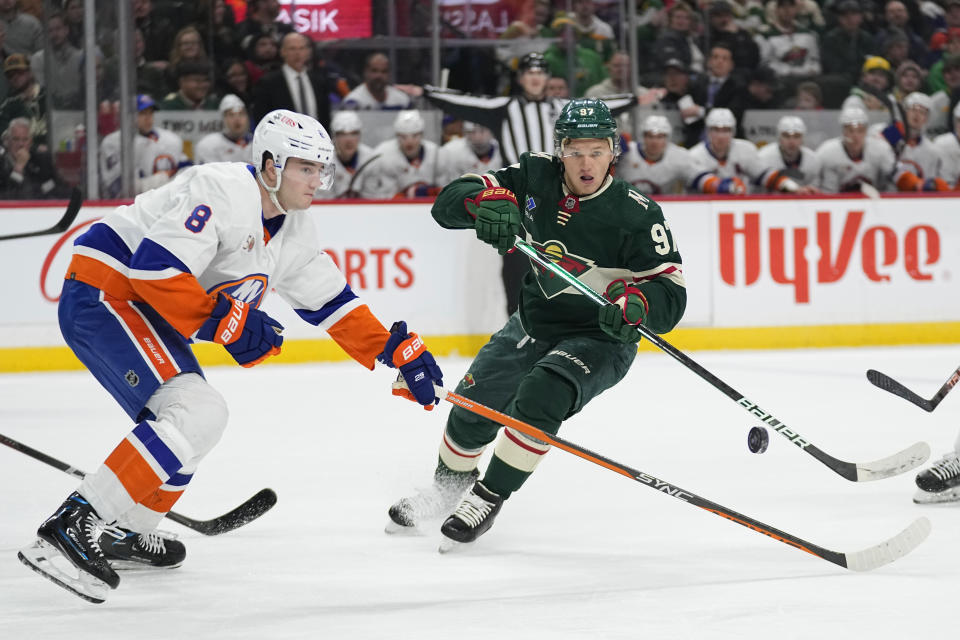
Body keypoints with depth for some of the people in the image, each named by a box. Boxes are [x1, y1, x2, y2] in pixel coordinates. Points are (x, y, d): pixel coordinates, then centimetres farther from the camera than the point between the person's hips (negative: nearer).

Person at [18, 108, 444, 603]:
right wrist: (226, 323, -23)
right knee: (197, 413, -22)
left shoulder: (293, 233, 10)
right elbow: (155, 266, -28)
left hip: (143, 313, 10)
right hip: (103, 290, -10)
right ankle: (73, 526, -28)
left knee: (197, 421, 19)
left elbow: (332, 303, 20)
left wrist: (398, 351, 14)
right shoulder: (223, 191, -20)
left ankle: (126, 531, 34)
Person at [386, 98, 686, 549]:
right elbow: (449, 203, -16)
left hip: (600, 338, -5)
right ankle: (449, 485, 40)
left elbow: (671, 291, -24)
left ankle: (489, 497, -9)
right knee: (473, 407, 6)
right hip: (534, 322, 5)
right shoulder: (535, 178, -12)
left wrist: (637, 303, -47)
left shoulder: (636, 215, -23)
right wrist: (486, 201, -39)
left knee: (540, 396, -30)